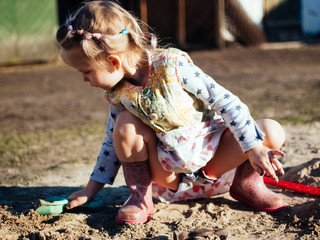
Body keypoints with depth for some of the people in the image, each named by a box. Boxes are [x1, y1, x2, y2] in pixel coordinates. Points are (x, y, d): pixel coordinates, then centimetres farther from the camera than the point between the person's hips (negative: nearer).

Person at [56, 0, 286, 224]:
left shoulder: (172, 66, -22)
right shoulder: (116, 94, -6)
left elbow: (225, 101, -20)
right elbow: (113, 143, 7)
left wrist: (254, 147, -23)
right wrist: (90, 190, 6)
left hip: (210, 165, -2)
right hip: (169, 174, 3)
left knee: (272, 131, -23)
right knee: (125, 124, -22)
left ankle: (245, 180, 5)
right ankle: (141, 196, -4)